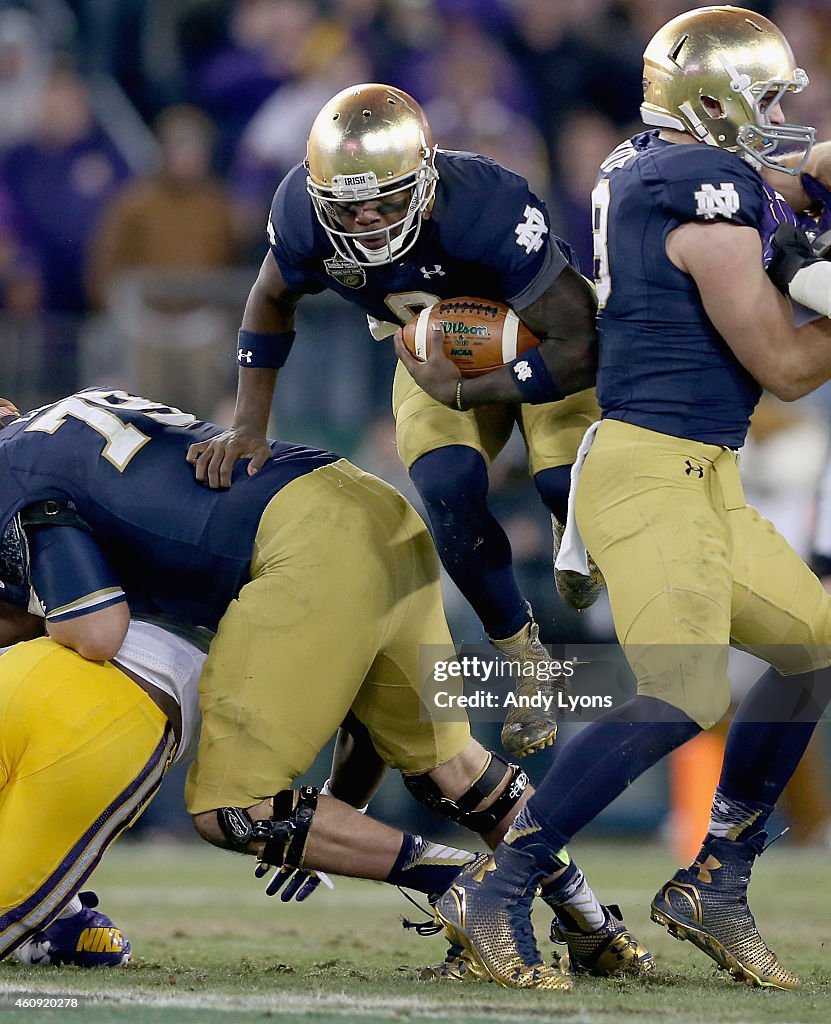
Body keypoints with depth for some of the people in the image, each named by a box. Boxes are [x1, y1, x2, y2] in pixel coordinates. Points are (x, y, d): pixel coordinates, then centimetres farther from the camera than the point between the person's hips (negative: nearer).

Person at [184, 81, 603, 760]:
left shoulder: (487, 208, -42)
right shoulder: (305, 211, -27)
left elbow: (580, 346, -36)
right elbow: (272, 303, -3)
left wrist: (466, 395, -35)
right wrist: (249, 424, -13)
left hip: (543, 340, -3)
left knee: (567, 482, -24)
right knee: (450, 493, -22)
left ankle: (573, 529, 18)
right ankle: (525, 664, 0)